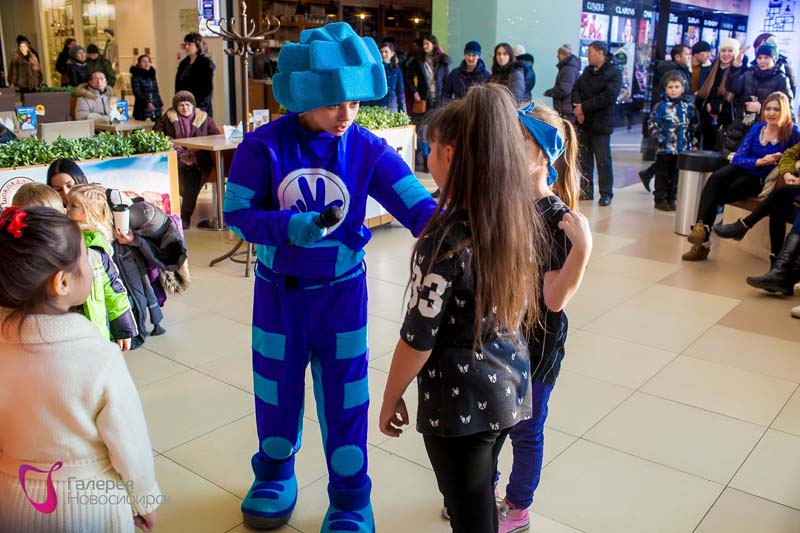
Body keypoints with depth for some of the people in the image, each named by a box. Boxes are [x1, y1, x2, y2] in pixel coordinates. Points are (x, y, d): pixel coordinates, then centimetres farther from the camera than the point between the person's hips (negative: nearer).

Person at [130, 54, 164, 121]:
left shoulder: (152, 75, 16)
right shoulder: (135, 77, -2)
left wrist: (160, 104, 12)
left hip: (156, 109, 5)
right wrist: (147, 102, -25)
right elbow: (137, 92, -13)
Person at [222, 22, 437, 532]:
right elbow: (237, 212, -10)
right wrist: (286, 226, -29)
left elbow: (418, 207, -19)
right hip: (277, 290, 1)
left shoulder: (368, 150, -13)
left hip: (342, 291, 0)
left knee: (344, 395, 9)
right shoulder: (264, 146, -14)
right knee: (276, 386, 19)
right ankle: (275, 472, 46)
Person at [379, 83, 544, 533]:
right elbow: (515, 311, 6)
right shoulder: (523, 219, -4)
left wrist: (391, 398, -5)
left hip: (461, 399, -7)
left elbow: (419, 338, -18)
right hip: (509, 388, 7)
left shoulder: (445, 238, -25)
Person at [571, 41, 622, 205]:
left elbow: (607, 97, -18)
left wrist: (583, 107, -17)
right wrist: (577, 107, -13)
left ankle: (606, 193, 5)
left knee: (603, 160, -2)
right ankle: (586, 190, 18)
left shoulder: (614, 73, -7)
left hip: (600, 123, -6)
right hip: (583, 122, 6)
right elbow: (576, 89, 7)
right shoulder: (588, 71, 14)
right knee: (584, 158, 9)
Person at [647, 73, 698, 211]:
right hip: (665, 148, -4)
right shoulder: (661, 106, -6)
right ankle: (660, 200, 12)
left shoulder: (689, 107, 6)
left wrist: (694, 143, 5)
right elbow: (652, 124, -7)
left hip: (683, 149, 4)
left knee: (677, 175, 12)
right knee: (662, 175, 4)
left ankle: (672, 199, 23)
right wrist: (659, 138, -14)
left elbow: (694, 126, 11)